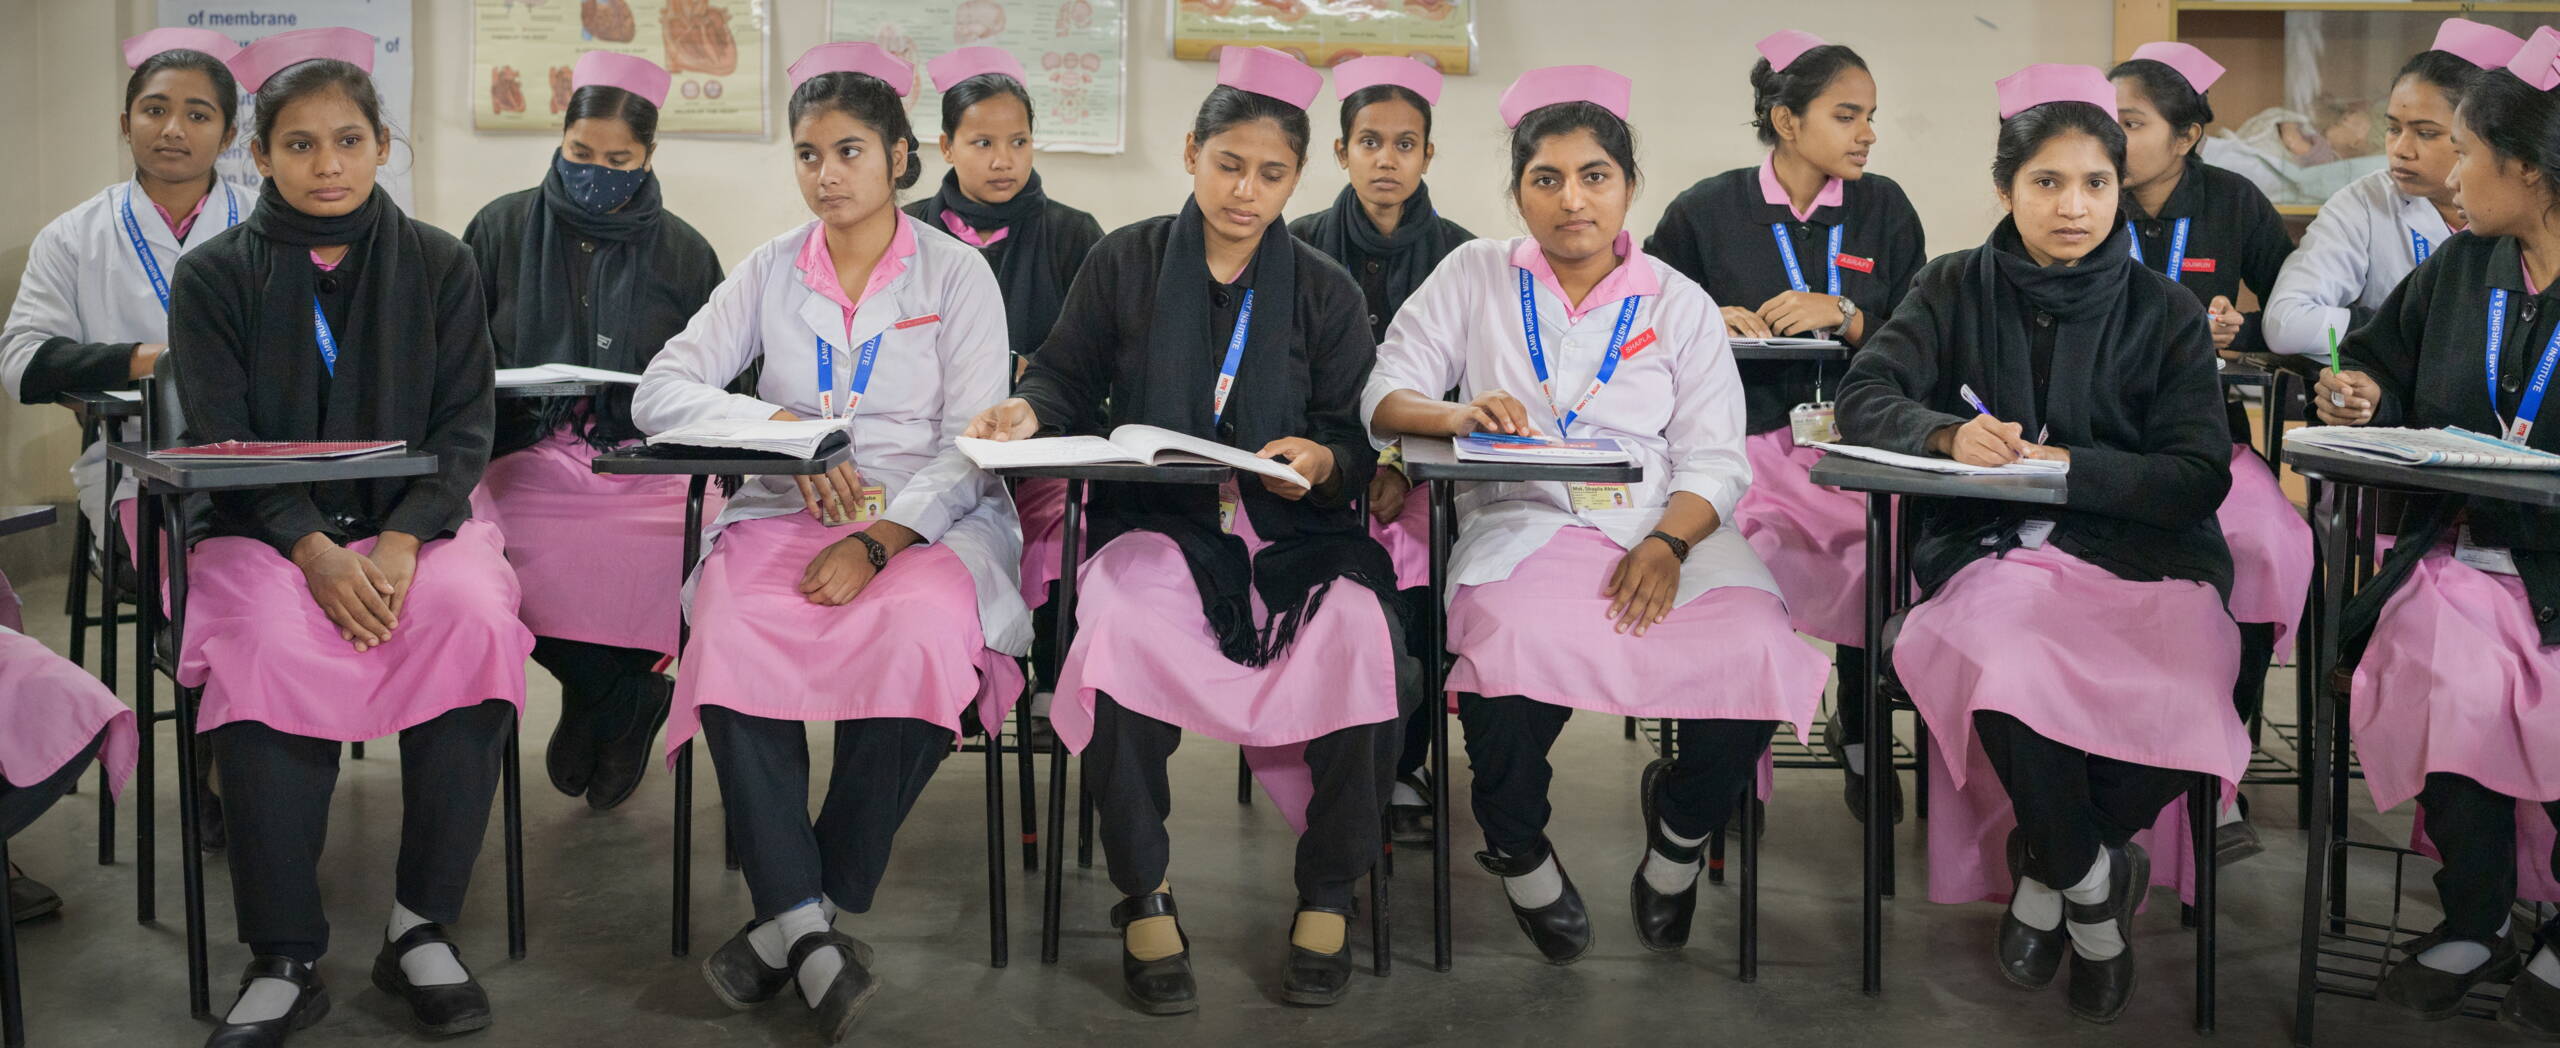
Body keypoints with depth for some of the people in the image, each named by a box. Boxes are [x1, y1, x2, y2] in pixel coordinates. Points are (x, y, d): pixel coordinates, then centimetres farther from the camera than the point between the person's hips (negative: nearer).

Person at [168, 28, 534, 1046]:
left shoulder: (439, 264, 7)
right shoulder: (213, 276, 5)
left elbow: (463, 431, 2)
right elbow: (221, 445, -3)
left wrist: (402, 542, -17)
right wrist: (315, 551, -20)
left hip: (416, 516, 1)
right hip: (262, 530, 0)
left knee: (472, 618, -32)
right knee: (271, 649, -33)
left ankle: (423, 926, -19)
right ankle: (284, 962, -23)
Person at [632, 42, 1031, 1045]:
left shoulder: (956, 274, 6)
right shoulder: (771, 270, 14)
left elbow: (972, 446, -3)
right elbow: (658, 391, 5)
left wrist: (877, 542, -19)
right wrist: (783, 427, -12)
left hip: (927, 518, -2)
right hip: (786, 513, 2)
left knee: (917, 634, -36)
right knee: (734, 634, -32)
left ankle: (789, 921, -21)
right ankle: (813, 935, -30)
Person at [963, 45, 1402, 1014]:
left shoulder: (1326, 292, 12)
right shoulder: (1124, 263, 10)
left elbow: (1358, 442, 8)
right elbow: (1069, 379, 12)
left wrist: (1322, 459, -15)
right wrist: (1030, 412, -10)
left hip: (1289, 527, 1)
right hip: (1154, 521, -1)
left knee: (1357, 631, -31)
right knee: (1122, 627, -35)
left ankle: (1328, 896, -9)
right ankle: (1143, 897, -15)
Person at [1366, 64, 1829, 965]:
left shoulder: (1679, 304, 15)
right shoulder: (1475, 278, 15)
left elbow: (1714, 460, 5)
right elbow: (1385, 397, 8)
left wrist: (1667, 544, -15)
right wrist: (1458, 414, -15)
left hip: (1666, 527, 2)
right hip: (1523, 521, -1)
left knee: (1759, 654, -28)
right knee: (1518, 645, -36)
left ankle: (1680, 823, 7)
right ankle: (1517, 849, -3)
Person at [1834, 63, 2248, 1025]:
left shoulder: (2163, 313, 10)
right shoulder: (1956, 290, 13)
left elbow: (2200, 475, 1)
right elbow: (1864, 397, 0)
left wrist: (2072, 466, -14)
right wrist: (1950, 434, -20)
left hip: (2143, 560, 1)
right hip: (1991, 552, 0)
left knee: (2171, 716, -31)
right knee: (2014, 679, -36)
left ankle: (2043, 868, 1)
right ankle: (2092, 886, -6)